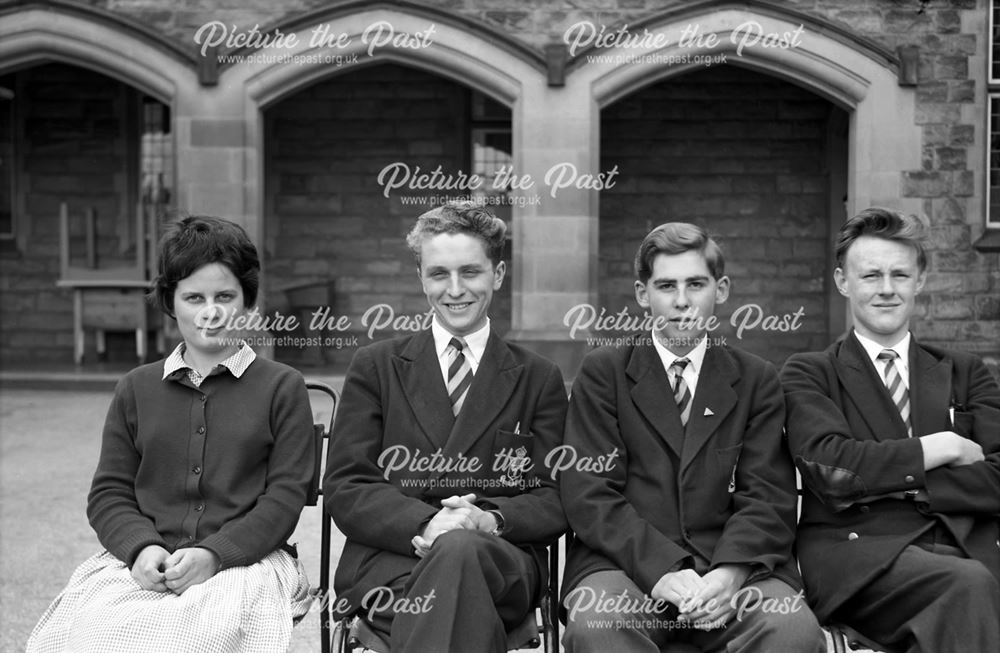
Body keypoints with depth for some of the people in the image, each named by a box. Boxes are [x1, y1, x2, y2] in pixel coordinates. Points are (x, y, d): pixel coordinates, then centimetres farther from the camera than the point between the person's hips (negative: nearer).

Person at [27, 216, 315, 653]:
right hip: (142, 563, 3)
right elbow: (108, 492, 15)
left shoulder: (282, 387, 8)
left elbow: (285, 496, 1)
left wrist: (213, 554, -13)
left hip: (243, 559, -2)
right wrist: (141, 547, -6)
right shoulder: (136, 388, 18)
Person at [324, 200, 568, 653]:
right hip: (386, 558, 0)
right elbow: (344, 489, 5)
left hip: (502, 558, 1)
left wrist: (490, 518, -14)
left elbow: (554, 500, 9)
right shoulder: (374, 368, 14)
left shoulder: (539, 379, 15)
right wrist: (427, 523, -15)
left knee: (459, 548, -36)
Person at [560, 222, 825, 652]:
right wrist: (661, 571, -17)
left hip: (734, 564, 2)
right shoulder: (602, 372, 9)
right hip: (627, 564, -2)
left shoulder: (757, 380, 15)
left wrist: (730, 572, -17)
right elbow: (589, 493, -2)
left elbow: (767, 496, 4)